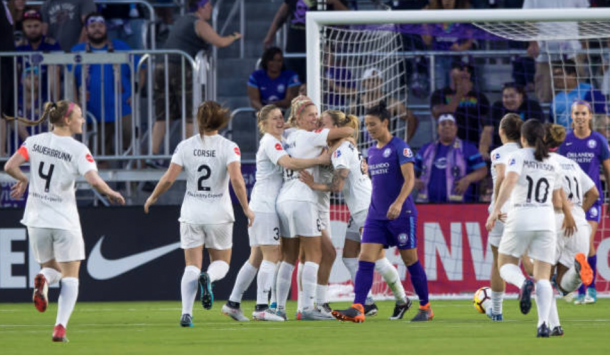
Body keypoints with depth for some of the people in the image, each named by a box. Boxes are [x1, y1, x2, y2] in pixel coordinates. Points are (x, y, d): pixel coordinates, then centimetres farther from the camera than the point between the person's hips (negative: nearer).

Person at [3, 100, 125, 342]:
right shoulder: (78, 150, -11)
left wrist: (23, 180, 14)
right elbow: (94, 181, -21)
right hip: (64, 220, -4)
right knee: (70, 276, 8)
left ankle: (43, 280, -15)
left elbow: (10, 166, -6)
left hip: (36, 219, 4)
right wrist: (111, 193, -2)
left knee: (52, 268, 22)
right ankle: (60, 327, -8)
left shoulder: (35, 141, 0)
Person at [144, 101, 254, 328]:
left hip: (192, 213, 1)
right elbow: (236, 179, -19)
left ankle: (186, 313, -14)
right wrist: (246, 209, -10)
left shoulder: (185, 146, -2)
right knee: (221, 264, 14)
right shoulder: (228, 147, -7)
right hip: (219, 214, -1)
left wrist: (153, 198, 12)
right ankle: (208, 278, -23)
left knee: (192, 266, 5)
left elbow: (169, 178, -5)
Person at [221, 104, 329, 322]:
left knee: (256, 258, 11)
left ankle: (233, 303, 11)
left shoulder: (276, 141, 20)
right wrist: (319, 160, -25)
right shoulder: (270, 143, -11)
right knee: (272, 255, -12)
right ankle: (261, 307, -16)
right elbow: (288, 163, -27)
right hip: (265, 206, -10)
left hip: (259, 207, 10)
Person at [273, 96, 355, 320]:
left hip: (284, 200, 8)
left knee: (289, 258, 11)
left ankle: (279, 307, 8)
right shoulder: (310, 137, -5)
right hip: (303, 201, -8)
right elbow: (347, 131, -10)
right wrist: (349, 134, 13)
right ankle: (308, 308, -12)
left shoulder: (290, 138, 19)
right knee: (313, 255, -5)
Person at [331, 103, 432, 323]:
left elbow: (409, 178, -17)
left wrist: (399, 202, -28)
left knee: (410, 261, 2)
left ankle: (425, 308, 16)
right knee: (365, 261, -8)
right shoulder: (371, 152, 14)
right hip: (376, 215, 6)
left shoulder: (399, 147, -8)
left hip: (401, 214, -6)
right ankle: (357, 309, -16)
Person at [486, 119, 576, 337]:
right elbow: (558, 200, 19)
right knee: (543, 277, 2)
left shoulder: (518, 157, -1)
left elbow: (509, 182, -20)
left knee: (505, 265, 14)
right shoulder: (553, 164, 12)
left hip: (520, 220, -3)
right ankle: (543, 323, -17)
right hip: (546, 221, 3)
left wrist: (496, 210, -24)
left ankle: (523, 283, -21)